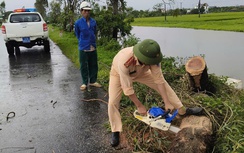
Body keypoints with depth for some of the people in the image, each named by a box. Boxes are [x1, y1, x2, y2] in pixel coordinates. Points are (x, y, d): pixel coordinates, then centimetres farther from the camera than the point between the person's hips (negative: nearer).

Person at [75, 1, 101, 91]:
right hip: (83, 48, -3)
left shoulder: (93, 22, 0)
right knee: (84, 66, 5)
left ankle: (93, 81, 25)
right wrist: (83, 42, 11)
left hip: (93, 48, 3)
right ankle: (84, 83, 18)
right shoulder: (78, 23, -8)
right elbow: (77, 35, 7)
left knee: (93, 65, 11)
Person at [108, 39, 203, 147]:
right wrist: (139, 106, -26)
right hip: (119, 73, -3)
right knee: (113, 102, -18)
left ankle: (183, 110, 13)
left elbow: (159, 80, -26)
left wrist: (167, 102, -24)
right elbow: (127, 88, -37)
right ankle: (115, 133, 1)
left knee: (163, 85, -2)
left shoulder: (152, 57, -35)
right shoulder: (124, 61, -47)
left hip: (140, 72, 4)